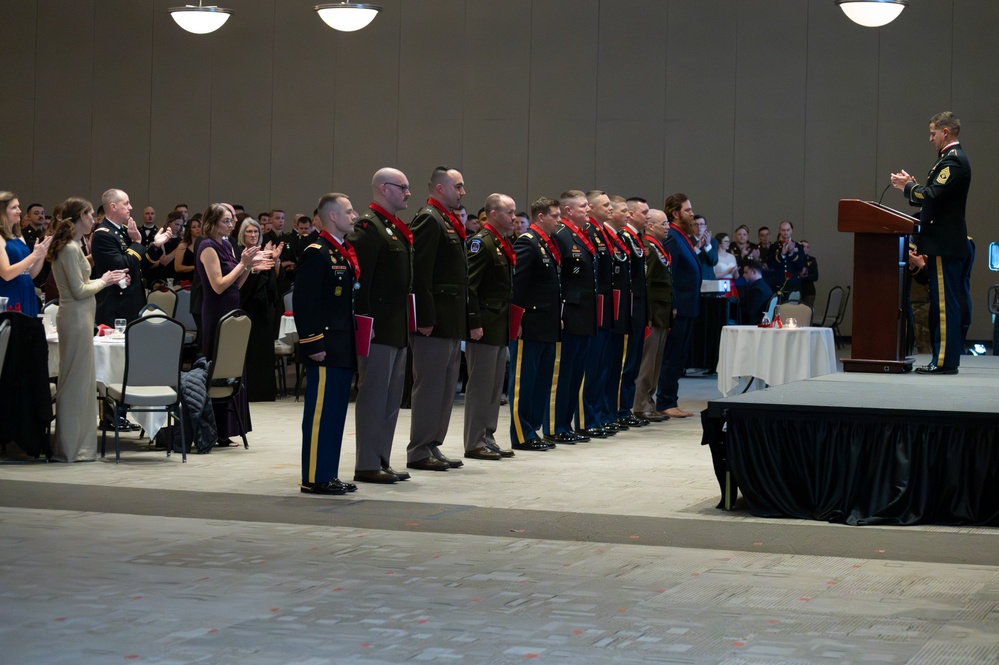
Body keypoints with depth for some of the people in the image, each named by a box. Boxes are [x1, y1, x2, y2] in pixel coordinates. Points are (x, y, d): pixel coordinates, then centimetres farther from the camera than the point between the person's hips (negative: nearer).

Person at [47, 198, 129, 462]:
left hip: (78, 318, 10)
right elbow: (80, 291, -19)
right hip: (76, 318, -10)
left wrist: (108, 279, 12)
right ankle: (71, 447, 0)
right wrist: (104, 281, -4)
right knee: (77, 381, -5)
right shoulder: (70, 248, -16)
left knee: (78, 380, 13)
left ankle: (73, 444, 18)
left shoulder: (70, 247, 15)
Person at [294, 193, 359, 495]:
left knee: (336, 411, 12)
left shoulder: (346, 254, 18)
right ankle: (314, 478, -1)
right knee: (320, 411, -6)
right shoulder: (317, 254, -12)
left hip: (344, 348, 10)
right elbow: (304, 302, -17)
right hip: (326, 349, -10)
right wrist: (313, 343, -20)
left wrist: (354, 342, 18)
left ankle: (328, 474, 18)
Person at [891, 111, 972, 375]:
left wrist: (908, 186, -8)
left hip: (945, 244, -11)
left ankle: (945, 361, -6)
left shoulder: (953, 160, -14)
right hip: (944, 243, 11)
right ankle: (943, 358, 16)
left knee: (945, 303, -8)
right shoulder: (951, 158, 19)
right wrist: (912, 186, 9)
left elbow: (932, 195, -23)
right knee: (942, 303, 12)